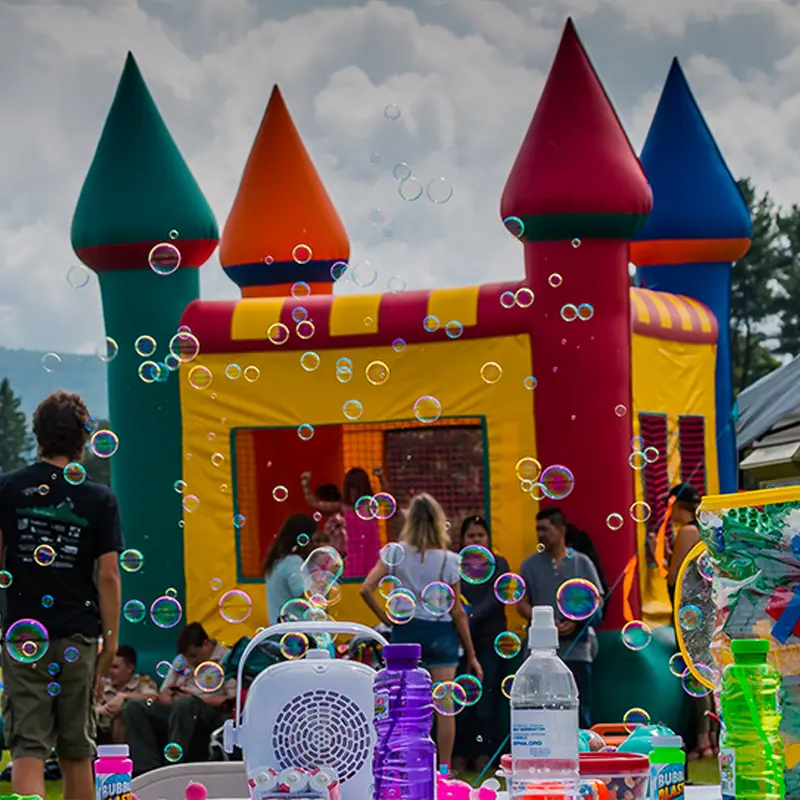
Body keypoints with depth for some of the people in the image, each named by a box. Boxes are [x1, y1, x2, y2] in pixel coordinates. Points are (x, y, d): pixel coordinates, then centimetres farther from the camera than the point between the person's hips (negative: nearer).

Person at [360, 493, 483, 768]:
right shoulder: (448, 560, -5)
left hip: (405, 629, 1)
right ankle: (444, 768, 5)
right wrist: (471, 655, 3)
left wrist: (384, 617, 3)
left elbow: (366, 589, -11)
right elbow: (457, 612, -3)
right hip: (440, 632, -1)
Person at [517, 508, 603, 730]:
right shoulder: (530, 565, 9)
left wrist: (576, 623, -11)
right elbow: (522, 603, 7)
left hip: (576, 648, 0)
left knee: (580, 711, 0)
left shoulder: (582, 562, 7)